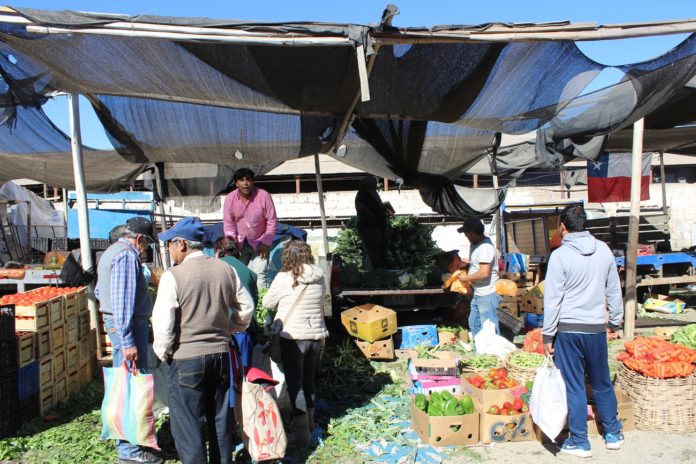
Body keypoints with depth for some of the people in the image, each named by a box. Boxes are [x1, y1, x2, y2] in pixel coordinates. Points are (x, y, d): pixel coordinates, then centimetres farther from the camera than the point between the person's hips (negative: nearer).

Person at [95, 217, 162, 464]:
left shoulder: (111, 252, 17)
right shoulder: (127, 255, -17)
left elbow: (99, 291, 25)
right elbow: (122, 301, -25)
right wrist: (127, 341, -26)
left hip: (113, 323, 11)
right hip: (128, 326, -11)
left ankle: (125, 437, 33)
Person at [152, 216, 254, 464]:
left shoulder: (173, 276, -15)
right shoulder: (226, 269, 0)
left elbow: (163, 322, -16)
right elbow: (245, 308, 7)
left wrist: (163, 352, 1)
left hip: (184, 359, -5)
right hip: (220, 354, 5)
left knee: (188, 425, 7)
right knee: (220, 419, 18)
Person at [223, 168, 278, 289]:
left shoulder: (263, 196, -19)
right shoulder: (230, 198, -11)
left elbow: (272, 221, -12)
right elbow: (228, 223, -2)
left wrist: (266, 243, -12)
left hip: (259, 242, -2)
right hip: (240, 243, 3)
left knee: (260, 274, -10)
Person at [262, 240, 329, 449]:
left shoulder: (284, 277, -12)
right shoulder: (319, 276, -1)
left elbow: (267, 302, 0)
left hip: (293, 337, -5)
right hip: (316, 335, 5)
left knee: (295, 383, 3)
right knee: (309, 379, 20)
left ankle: (302, 432, 5)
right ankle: (309, 421, 35)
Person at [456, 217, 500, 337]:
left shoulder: (485, 247, -21)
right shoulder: (475, 244, 9)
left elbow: (484, 273, -28)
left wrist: (466, 278, -14)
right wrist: (468, 262, 10)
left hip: (487, 295, -11)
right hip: (478, 294, 11)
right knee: (474, 324, 21)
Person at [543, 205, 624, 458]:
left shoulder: (560, 255, -12)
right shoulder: (604, 250, 1)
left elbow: (552, 299, -11)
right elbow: (614, 290, 10)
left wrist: (547, 335, -4)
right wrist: (614, 322, 22)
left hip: (568, 329, -4)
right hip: (596, 328, 4)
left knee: (573, 387, 5)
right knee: (602, 383, 19)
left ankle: (579, 442, 14)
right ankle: (613, 433, 32)